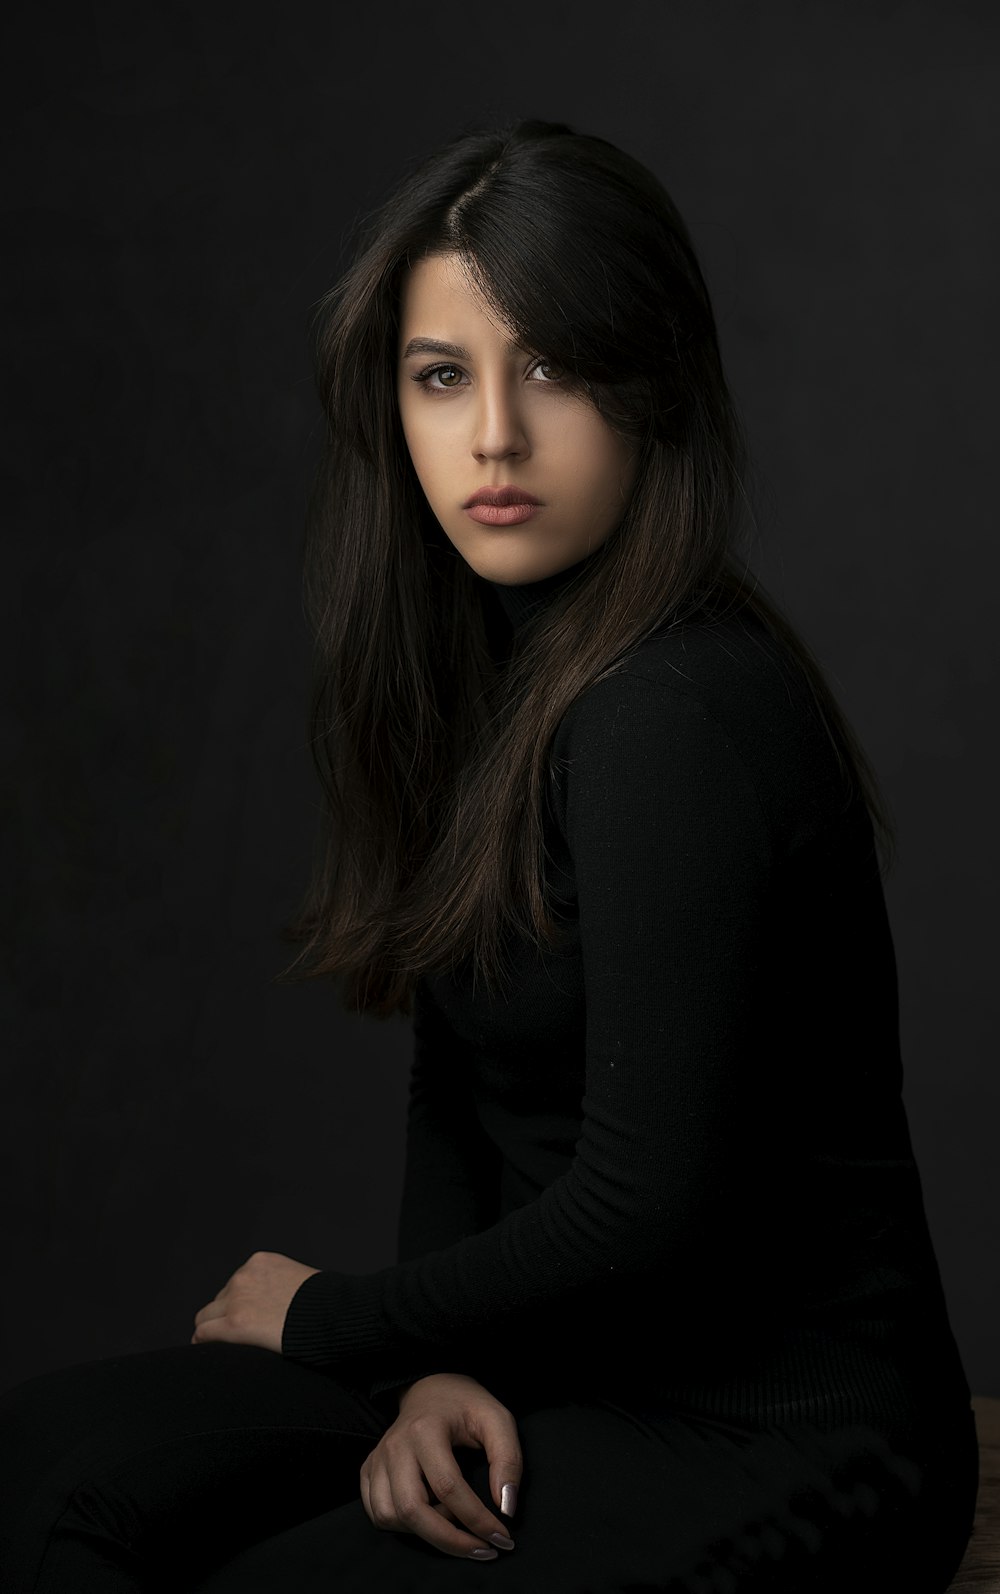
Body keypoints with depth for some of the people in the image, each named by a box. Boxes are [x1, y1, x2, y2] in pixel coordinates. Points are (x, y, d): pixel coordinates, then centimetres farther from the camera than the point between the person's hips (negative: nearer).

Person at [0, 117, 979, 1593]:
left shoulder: (686, 717, -24)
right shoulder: (487, 662, 4)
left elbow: (647, 1209, -24)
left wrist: (333, 1319, -7)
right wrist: (435, 1365, -8)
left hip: (771, 1442, -7)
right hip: (574, 1368, 7)